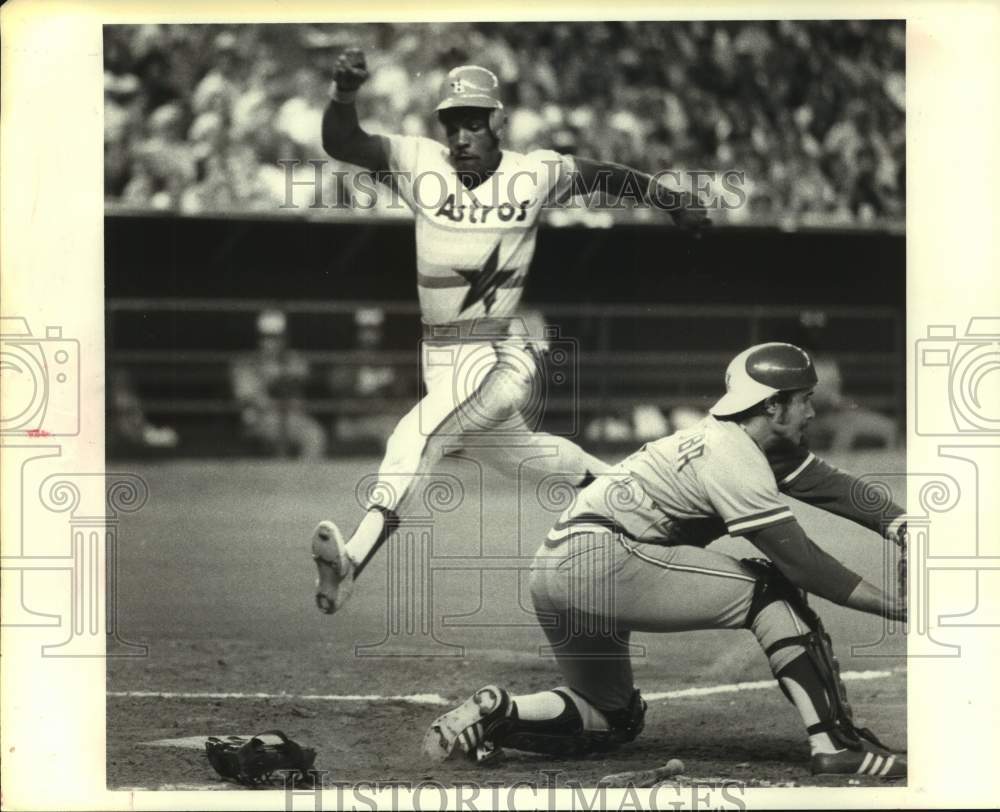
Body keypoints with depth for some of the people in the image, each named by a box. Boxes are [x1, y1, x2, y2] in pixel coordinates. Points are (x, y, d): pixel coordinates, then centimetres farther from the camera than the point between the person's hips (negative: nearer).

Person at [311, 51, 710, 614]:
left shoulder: (535, 174, -6)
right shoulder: (420, 164, -7)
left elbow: (602, 174, 13)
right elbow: (342, 144, -20)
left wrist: (671, 201, 17)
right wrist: (344, 97, -40)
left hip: (505, 356, -4)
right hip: (440, 353, 5)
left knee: (422, 430, -28)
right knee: (506, 450, 26)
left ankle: (356, 558, -40)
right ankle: (601, 478, 54)